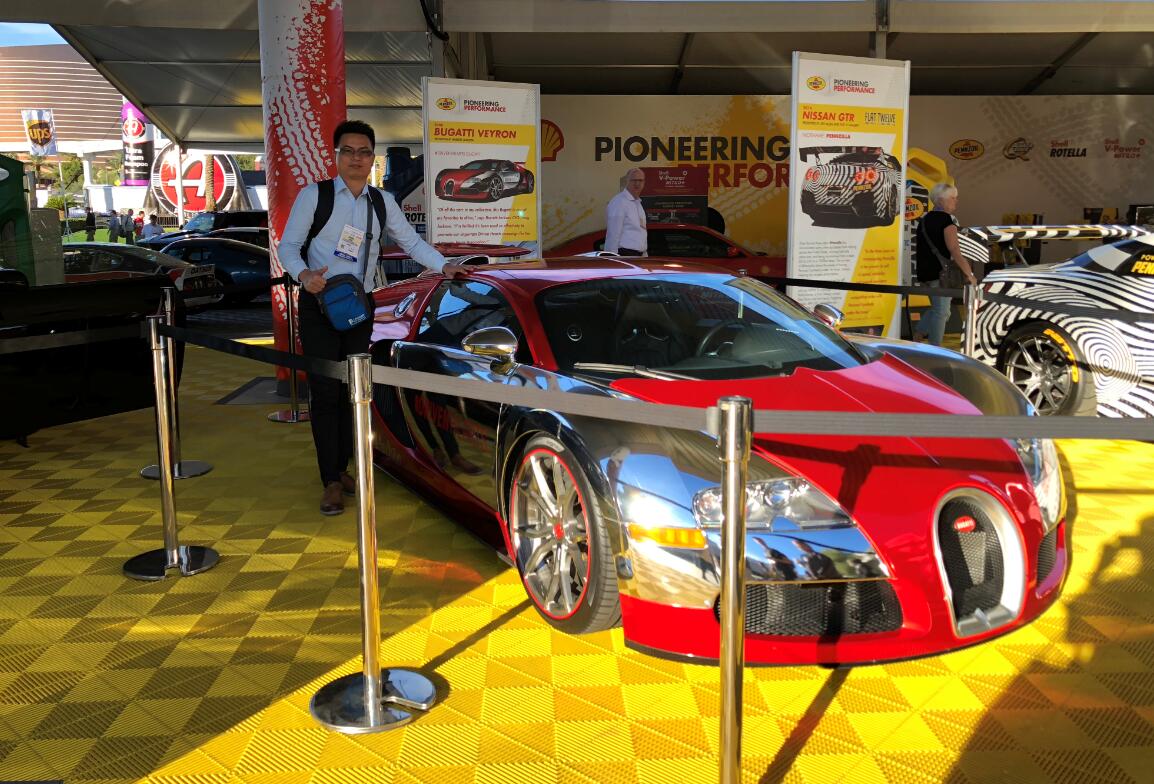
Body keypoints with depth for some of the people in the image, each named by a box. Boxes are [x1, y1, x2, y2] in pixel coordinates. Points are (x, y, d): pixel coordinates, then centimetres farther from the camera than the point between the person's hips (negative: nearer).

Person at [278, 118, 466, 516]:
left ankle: (341, 469, 22)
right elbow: (287, 245, -5)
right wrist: (304, 274, -25)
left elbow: (411, 241, 8)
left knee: (353, 391, 9)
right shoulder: (314, 195, -3)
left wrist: (444, 266, -7)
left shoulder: (383, 203, 9)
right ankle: (331, 482, 0)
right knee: (325, 392, -5)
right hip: (319, 304, -4)